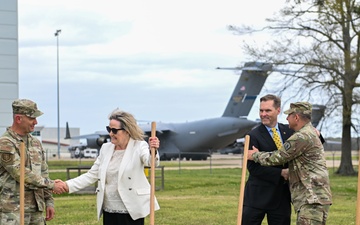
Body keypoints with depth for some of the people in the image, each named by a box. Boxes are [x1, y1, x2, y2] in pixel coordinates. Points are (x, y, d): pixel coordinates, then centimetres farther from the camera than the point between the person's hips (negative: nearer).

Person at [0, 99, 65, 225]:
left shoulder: (36, 143, 13)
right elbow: (21, 174, -18)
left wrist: (49, 202, 11)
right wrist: (51, 185, -12)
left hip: (36, 209, 7)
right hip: (12, 211, -7)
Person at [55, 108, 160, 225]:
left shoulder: (139, 147, -6)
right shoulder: (106, 148, 9)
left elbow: (151, 162, -25)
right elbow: (92, 175, 12)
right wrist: (67, 185, 2)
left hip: (132, 212, -5)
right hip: (109, 211, 5)